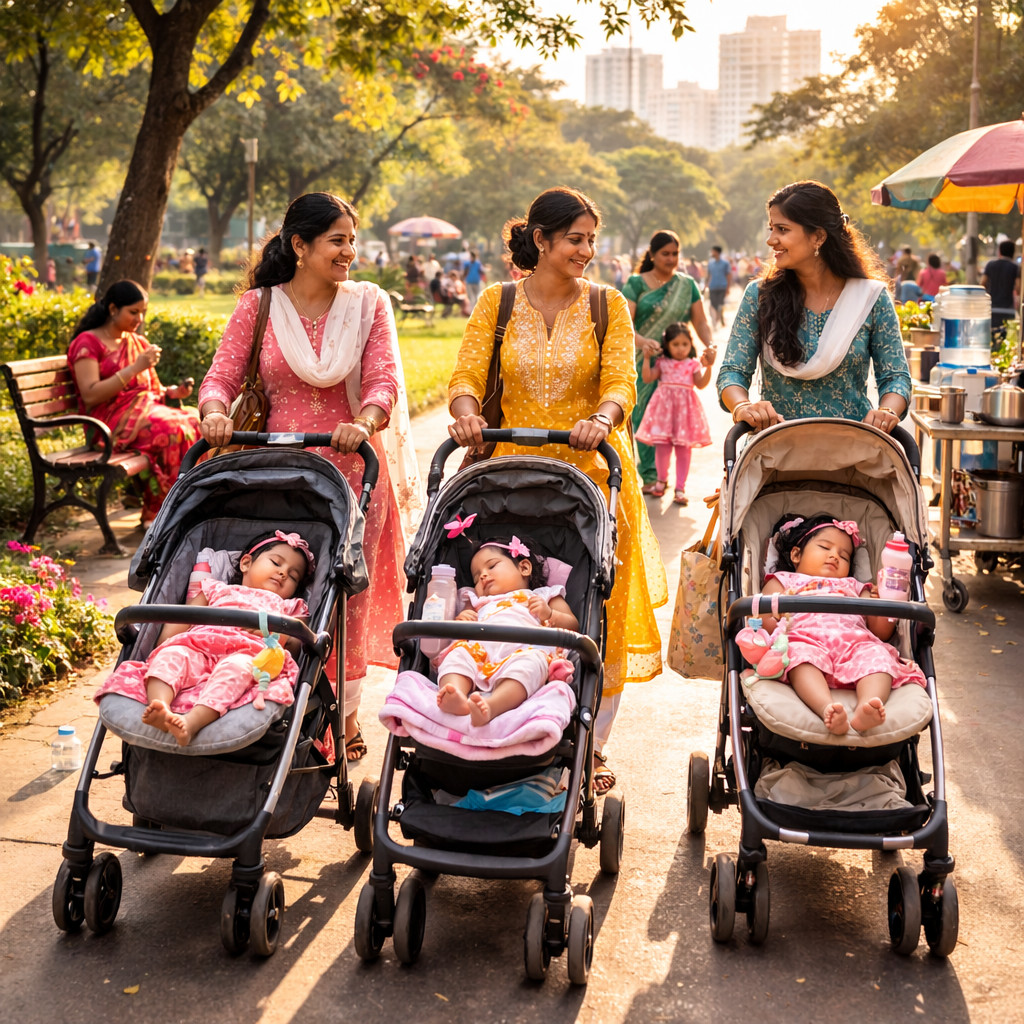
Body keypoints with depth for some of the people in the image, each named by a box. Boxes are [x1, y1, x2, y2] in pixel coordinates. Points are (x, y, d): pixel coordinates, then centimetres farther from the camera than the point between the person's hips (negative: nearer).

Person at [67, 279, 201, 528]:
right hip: (110, 421, -7)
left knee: (197, 420, -24)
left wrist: (172, 392, 2)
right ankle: (157, 514, -24)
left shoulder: (138, 343, 22)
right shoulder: (87, 343, -1)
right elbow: (90, 395, -14)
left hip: (145, 410, 7)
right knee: (173, 429, -34)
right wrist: (135, 368, -17)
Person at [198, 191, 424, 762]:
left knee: (347, 594, 6)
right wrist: (215, 412, -21)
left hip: (352, 469, 0)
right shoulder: (259, 307, 5)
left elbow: (384, 380, -5)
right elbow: (222, 376, 2)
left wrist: (363, 422, -26)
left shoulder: (369, 303, 6)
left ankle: (346, 714, 20)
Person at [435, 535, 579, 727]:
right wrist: (460, 622, 13)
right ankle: (456, 695, -55)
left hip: (524, 650, -3)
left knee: (530, 662, -37)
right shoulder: (479, 602, 45)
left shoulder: (544, 596, 35)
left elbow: (573, 625, 21)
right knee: (458, 652, -28)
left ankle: (491, 705, -60)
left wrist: (549, 614, 3)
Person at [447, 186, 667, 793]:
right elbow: (466, 376, -1)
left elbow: (622, 383, -5)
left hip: (590, 471, 0)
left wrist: (602, 418, -27)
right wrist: (467, 412, -23)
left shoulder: (608, 306, 6)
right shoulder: (497, 303, 7)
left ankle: (592, 745, 14)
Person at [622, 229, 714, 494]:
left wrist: (709, 345, -13)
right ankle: (650, 475, -3)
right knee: (644, 414, -6)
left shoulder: (687, 284, 11)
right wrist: (642, 342, -28)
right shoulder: (636, 283, 2)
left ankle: (654, 473, 9)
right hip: (642, 361, -2)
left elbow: (700, 321, 7)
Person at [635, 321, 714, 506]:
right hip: (664, 407, 0)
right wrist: (646, 357, -7)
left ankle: (680, 488, 8)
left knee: (683, 449, 1)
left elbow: (701, 383, -5)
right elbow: (647, 378, -2)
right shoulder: (662, 363, 8)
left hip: (685, 407, 0)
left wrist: (708, 366, -16)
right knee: (662, 447, 1)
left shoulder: (693, 364, 7)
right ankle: (662, 480, 25)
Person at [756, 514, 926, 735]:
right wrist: (776, 628, -9)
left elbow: (881, 632, 29)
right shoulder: (784, 581, 34)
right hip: (805, 640, -3)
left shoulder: (855, 587, 42)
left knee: (877, 656, -31)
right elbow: (763, 619, 15)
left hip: (856, 642, 3)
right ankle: (827, 709, -62)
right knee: (801, 656, -39)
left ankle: (865, 709, -58)